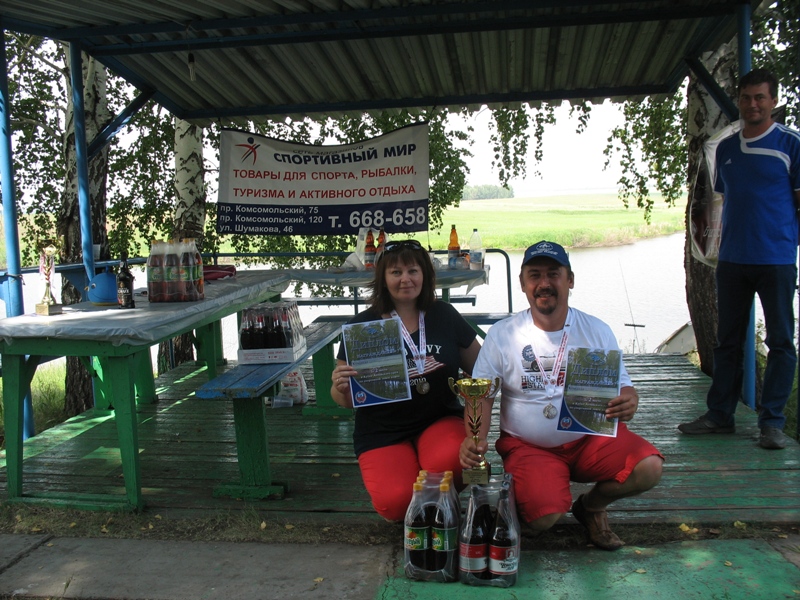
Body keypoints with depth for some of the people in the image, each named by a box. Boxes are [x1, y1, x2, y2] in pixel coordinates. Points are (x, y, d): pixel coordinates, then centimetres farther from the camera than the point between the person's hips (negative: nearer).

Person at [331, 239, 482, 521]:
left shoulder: (444, 315, 3)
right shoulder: (363, 325, -4)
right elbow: (345, 399, 0)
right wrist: (340, 388, -24)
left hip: (440, 421, 1)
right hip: (383, 434, -1)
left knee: (449, 458, -33)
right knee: (396, 502, -27)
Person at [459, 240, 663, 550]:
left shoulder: (597, 331, 1)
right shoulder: (502, 335, -3)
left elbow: (623, 386, 5)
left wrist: (628, 402, -20)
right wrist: (475, 438, -22)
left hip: (591, 438, 3)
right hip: (528, 446, -2)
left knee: (649, 467, -23)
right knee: (542, 519, -26)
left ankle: (591, 505, 8)